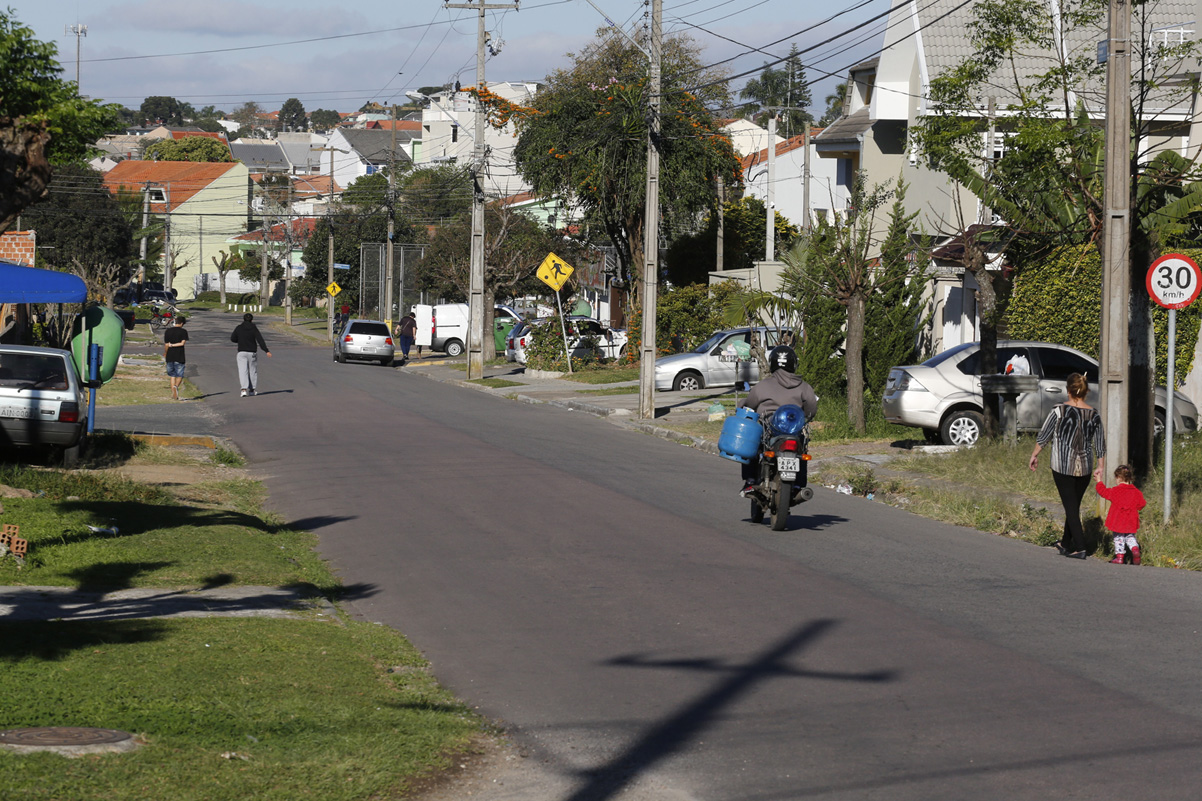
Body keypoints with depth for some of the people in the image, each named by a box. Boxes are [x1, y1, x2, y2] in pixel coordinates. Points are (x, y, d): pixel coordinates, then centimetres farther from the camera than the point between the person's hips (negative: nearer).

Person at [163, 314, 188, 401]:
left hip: (170, 357, 3)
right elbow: (182, 343, -15)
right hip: (179, 357, -3)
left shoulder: (168, 331, 3)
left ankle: (173, 394, 10)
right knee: (179, 375, 6)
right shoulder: (183, 332, -5)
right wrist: (173, 345, -5)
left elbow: (166, 345, 2)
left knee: (172, 375, 14)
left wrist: (165, 354, 18)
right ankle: (176, 386, -24)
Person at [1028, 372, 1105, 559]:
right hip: (1085, 467, 4)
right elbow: (1100, 445, 5)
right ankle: (1066, 543, 31)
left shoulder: (1059, 410, -13)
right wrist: (1100, 467, 16)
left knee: (1071, 507, 0)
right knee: (1074, 506, 17)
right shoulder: (1094, 414, -1)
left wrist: (1034, 455, 7)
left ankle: (1080, 548, -5)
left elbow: (1043, 435, -6)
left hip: (1063, 467, -4)